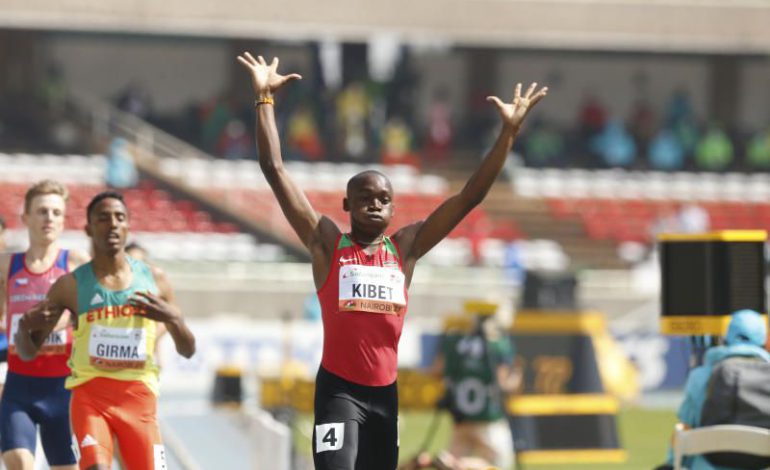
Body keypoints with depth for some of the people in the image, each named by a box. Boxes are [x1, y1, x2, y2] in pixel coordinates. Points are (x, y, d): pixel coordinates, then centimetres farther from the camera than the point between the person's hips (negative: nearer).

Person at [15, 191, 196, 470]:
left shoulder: (154, 281, 6)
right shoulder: (71, 286, 0)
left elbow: (187, 350, 11)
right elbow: (28, 353, 6)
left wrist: (173, 319, -11)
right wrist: (25, 327, -18)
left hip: (139, 398, 2)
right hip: (90, 396, -2)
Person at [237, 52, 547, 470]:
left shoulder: (405, 247, 7)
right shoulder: (327, 243, -1)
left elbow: (469, 197, 5)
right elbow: (274, 170, -6)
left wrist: (508, 133, -2)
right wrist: (264, 98, -9)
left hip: (385, 390, 5)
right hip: (339, 388, -5)